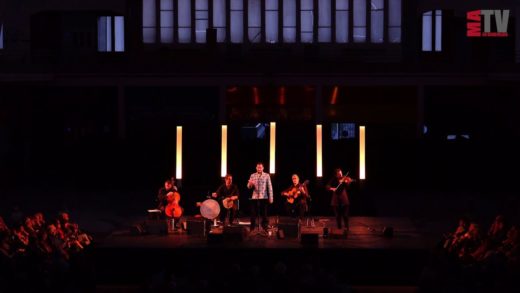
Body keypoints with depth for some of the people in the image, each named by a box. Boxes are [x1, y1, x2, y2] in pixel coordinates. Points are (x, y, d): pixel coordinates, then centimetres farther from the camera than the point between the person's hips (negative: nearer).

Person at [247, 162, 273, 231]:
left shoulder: (266, 175, 1)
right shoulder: (252, 175, 7)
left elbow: (269, 187, 0)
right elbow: (249, 187, 4)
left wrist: (271, 198, -4)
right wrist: (250, 184, -20)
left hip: (264, 197, -2)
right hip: (254, 197, 2)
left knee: (264, 214, 3)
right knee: (253, 214, 3)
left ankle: (265, 229, 9)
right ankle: (252, 229, 10)